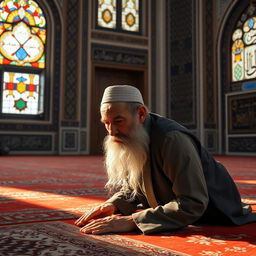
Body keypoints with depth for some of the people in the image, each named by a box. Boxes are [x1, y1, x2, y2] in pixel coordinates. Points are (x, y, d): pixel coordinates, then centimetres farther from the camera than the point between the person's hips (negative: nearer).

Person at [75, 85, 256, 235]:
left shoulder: (173, 140, -30)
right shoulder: (131, 139, -6)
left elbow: (192, 205, -33)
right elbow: (133, 186, 6)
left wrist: (132, 221, -36)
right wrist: (113, 205, -14)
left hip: (215, 220, -5)